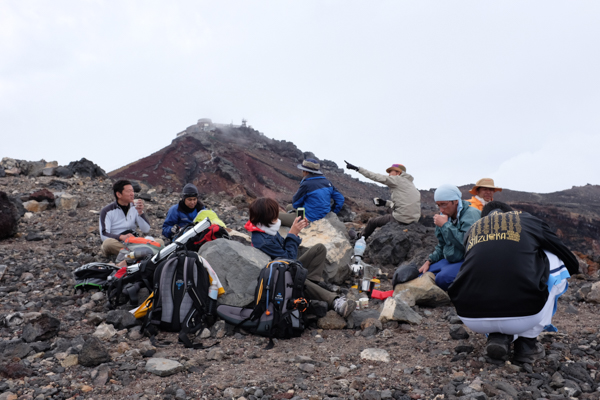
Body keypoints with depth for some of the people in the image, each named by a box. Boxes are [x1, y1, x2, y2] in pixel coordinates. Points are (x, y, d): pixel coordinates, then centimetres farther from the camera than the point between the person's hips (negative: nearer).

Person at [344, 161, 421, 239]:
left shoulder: (398, 180, -4)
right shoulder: (410, 184, 20)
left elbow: (376, 177, -9)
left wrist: (357, 168, -7)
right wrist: (386, 203, 18)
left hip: (401, 219, -8)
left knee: (372, 221, 12)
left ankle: (359, 237, 36)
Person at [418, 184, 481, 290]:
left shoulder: (471, 214, -14)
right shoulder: (446, 216, 11)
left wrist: (446, 225, -21)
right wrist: (429, 261, 8)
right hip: (450, 260, 8)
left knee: (443, 278, -32)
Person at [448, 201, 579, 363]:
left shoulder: (473, 228, 23)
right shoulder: (528, 220, 16)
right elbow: (572, 264, 28)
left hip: (471, 319, 4)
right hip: (522, 318, -3)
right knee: (554, 259, 22)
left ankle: (499, 336, 11)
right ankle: (526, 342, 17)